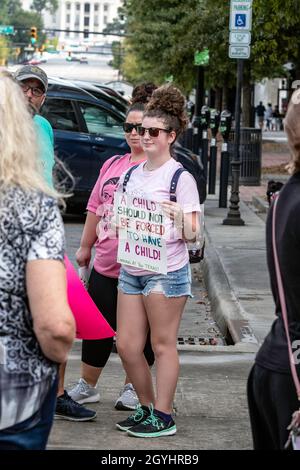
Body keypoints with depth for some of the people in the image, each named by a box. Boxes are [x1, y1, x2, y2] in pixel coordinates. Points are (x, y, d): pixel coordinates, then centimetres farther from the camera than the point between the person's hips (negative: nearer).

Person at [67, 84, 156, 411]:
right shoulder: (112, 165, 12)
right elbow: (95, 208, 19)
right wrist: (85, 246, 21)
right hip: (105, 264, 6)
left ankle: (133, 388, 21)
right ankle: (86, 386, 23)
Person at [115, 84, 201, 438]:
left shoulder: (180, 177, -7)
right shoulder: (130, 175, 13)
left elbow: (192, 235, -10)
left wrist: (178, 215, -28)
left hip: (166, 272, -7)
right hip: (131, 270, 7)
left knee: (163, 345, 0)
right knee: (126, 345, 9)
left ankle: (163, 417, 8)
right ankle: (146, 408, 24)